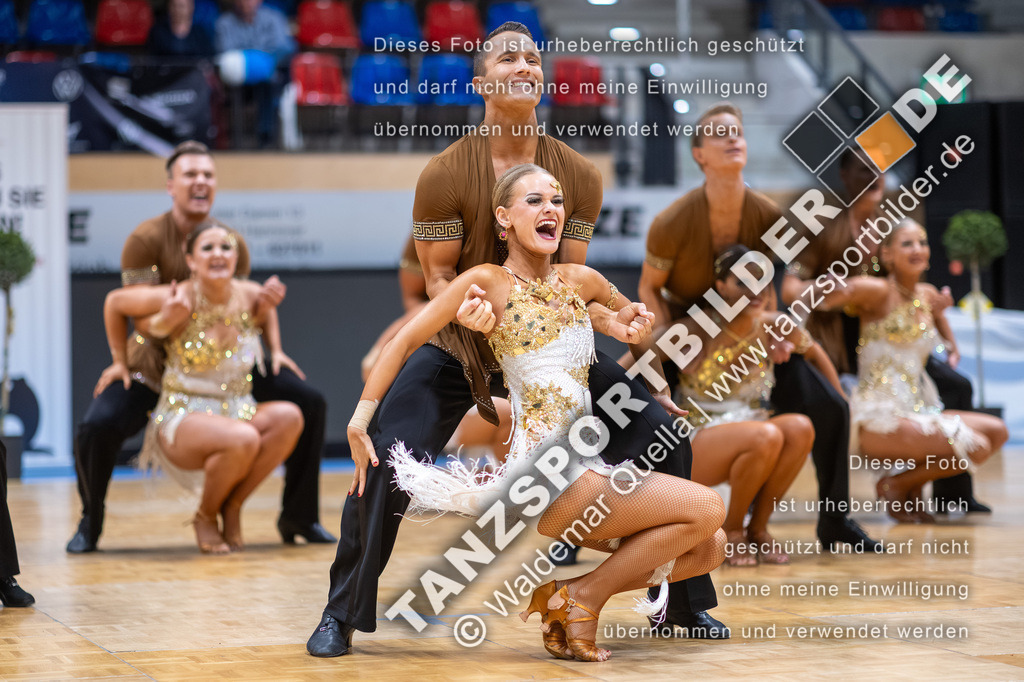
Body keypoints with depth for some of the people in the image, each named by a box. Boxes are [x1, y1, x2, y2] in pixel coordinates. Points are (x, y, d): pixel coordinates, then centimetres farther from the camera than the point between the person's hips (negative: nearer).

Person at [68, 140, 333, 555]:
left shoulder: (233, 243, -1)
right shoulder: (146, 240, -17)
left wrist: (274, 351, -6)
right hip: (153, 364, -4)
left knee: (310, 405, -6)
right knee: (97, 428, -27)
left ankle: (299, 518, 10)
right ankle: (90, 524, 3)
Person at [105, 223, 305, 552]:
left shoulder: (251, 296, -1)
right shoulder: (179, 301, -13)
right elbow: (115, 301, 2)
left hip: (238, 412, 5)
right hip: (182, 418, -5)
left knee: (289, 417, -26)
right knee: (243, 439, -35)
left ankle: (232, 507, -9)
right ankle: (205, 515, -4)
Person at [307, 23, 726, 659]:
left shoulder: (580, 175, -5)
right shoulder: (445, 174, -14)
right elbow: (438, 273, -9)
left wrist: (609, 318, -20)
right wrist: (464, 304, -32)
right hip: (459, 344, -3)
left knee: (665, 438, -6)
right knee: (386, 462, -25)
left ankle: (684, 605, 12)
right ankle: (341, 617, -6)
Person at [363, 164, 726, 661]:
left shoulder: (580, 281, 13)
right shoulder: (487, 282, -4)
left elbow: (637, 321, 33)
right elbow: (402, 343, -3)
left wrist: (657, 390, 34)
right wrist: (359, 425, -6)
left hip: (587, 467, 7)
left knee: (709, 547, 3)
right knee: (707, 508, -15)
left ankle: (563, 598, 5)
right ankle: (583, 597, -3)